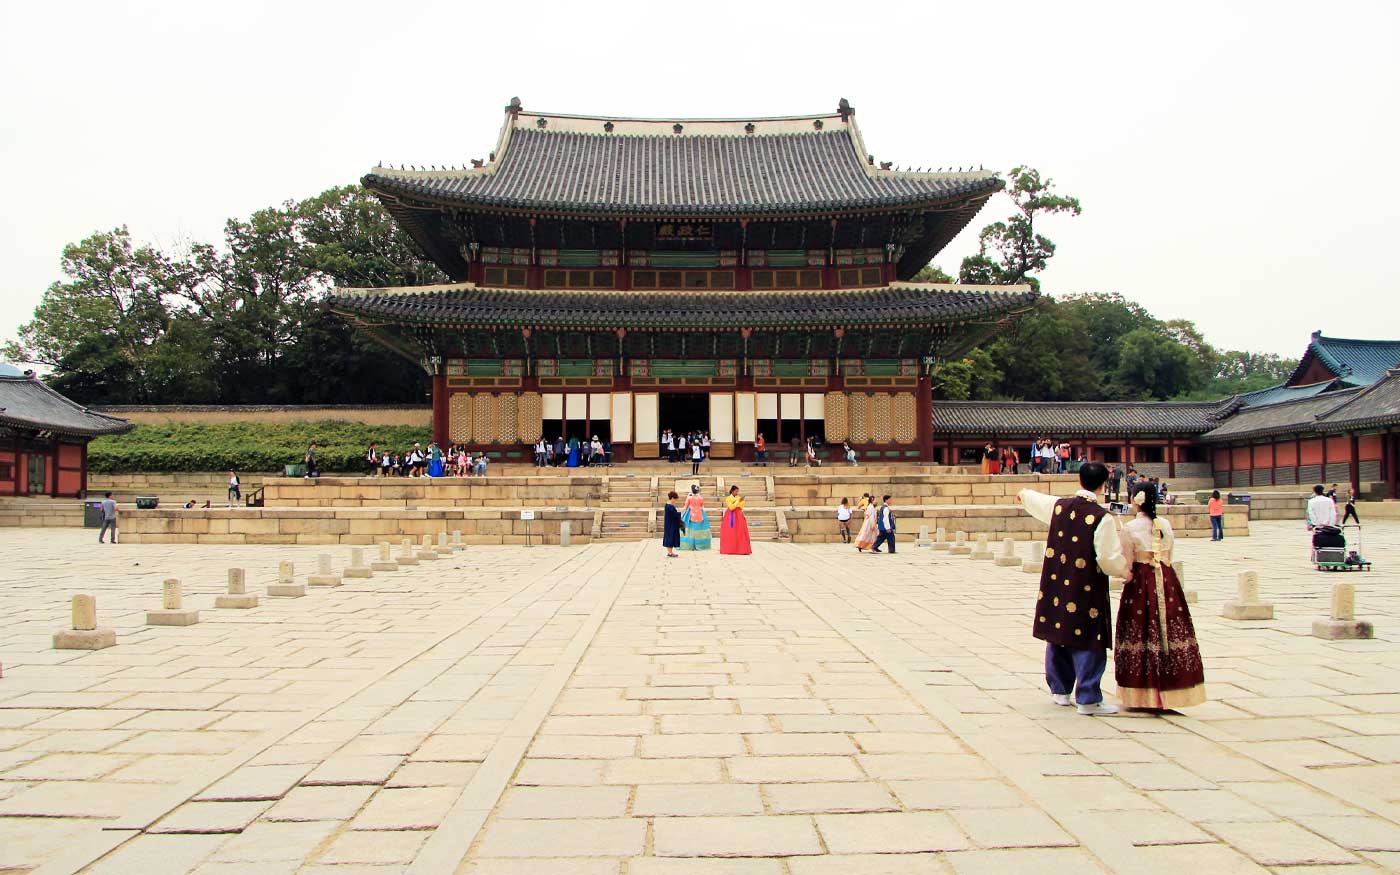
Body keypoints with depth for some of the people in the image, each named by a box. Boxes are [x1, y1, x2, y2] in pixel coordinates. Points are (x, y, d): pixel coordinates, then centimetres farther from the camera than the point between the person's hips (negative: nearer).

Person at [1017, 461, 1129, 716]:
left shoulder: (1059, 505, 1)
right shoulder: (1102, 518, -17)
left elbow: (1033, 499, 23)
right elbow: (1110, 558, -17)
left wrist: (1024, 494, 46)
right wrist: (1124, 571, 5)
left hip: (1056, 585, 6)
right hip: (1086, 590, -6)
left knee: (1057, 636, 16)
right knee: (1088, 641, 1)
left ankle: (1060, 691, 30)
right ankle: (1088, 700, 5)